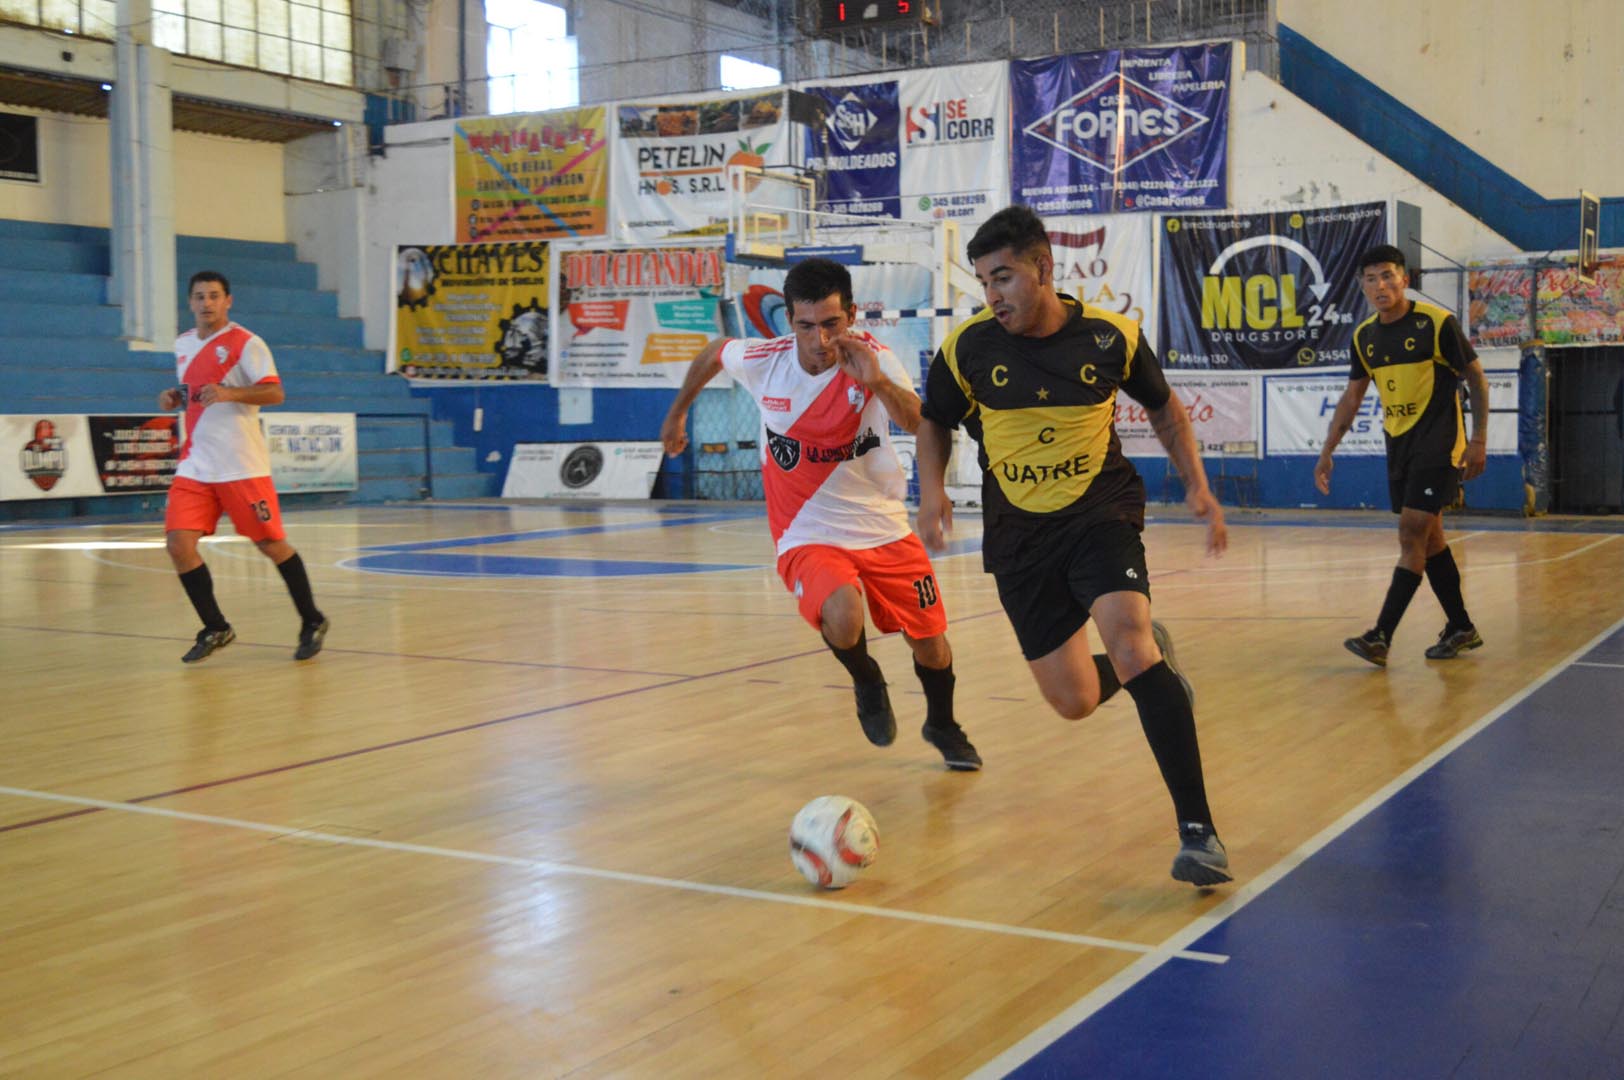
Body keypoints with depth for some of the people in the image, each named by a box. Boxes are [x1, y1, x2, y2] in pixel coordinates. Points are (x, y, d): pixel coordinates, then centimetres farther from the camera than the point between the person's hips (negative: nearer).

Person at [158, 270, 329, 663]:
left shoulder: (245, 343, -6)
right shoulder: (183, 344, 15)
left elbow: (275, 393, -14)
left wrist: (228, 393, -27)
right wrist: (175, 397, 8)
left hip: (241, 465, -6)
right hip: (195, 465, 6)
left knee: (271, 544, -1)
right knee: (178, 545, -6)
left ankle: (312, 622, 16)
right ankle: (216, 629, 7)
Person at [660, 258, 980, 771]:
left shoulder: (874, 358, -16)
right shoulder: (762, 361, -13)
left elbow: (919, 424, -31)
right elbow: (713, 352, 10)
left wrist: (877, 381, -48)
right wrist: (677, 412, 22)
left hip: (885, 530, 1)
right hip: (807, 535, -1)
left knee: (932, 646, 8)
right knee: (843, 618, -31)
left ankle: (942, 727, 43)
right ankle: (866, 681, 6)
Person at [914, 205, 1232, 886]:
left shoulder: (1112, 336, -8)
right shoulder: (967, 346, -7)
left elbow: (1163, 407, 11)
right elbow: (934, 421, 11)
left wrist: (1197, 486, 1)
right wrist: (932, 491, -7)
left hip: (1101, 511, -2)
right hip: (1018, 533, 2)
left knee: (1126, 637, -29)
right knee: (1074, 701, 3)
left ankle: (1197, 829, -24)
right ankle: (1149, 658, 41)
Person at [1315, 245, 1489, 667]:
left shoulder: (1437, 323, -12)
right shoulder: (1364, 336, 5)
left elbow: (1476, 378, -5)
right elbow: (1352, 397, 14)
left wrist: (1479, 439, -11)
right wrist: (1326, 453, 11)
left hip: (1437, 444, -7)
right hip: (1398, 445, 7)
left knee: (1412, 537, -11)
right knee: (1428, 539, 12)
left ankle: (1381, 637, -14)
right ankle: (1461, 628, 25)